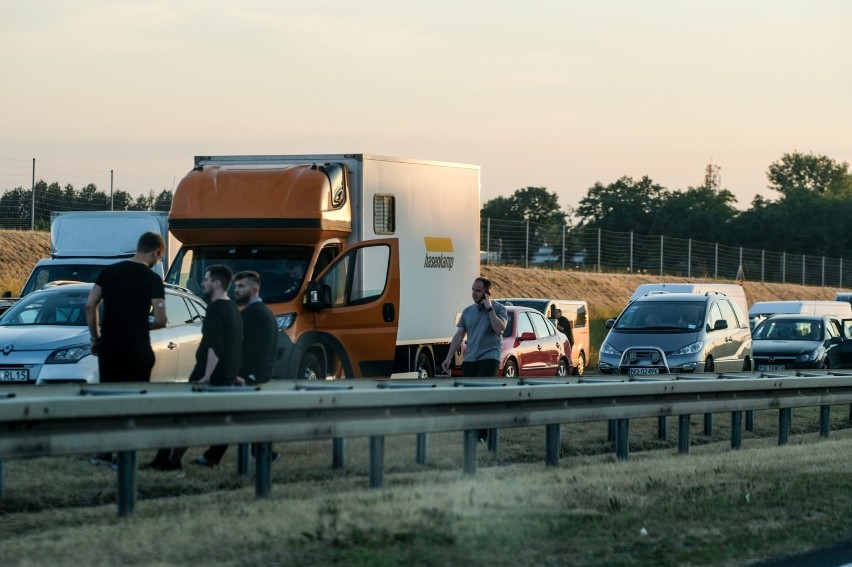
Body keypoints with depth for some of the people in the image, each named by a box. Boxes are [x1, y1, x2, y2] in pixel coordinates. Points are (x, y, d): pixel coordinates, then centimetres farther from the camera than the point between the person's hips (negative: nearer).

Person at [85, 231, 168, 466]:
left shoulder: (109, 272, 6)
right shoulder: (152, 279, -7)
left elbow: (90, 306, 3)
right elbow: (160, 320, -11)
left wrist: (95, 337, 11)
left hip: (109, 346, 4)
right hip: (137, 348, -4)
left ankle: (103, 452, 13)